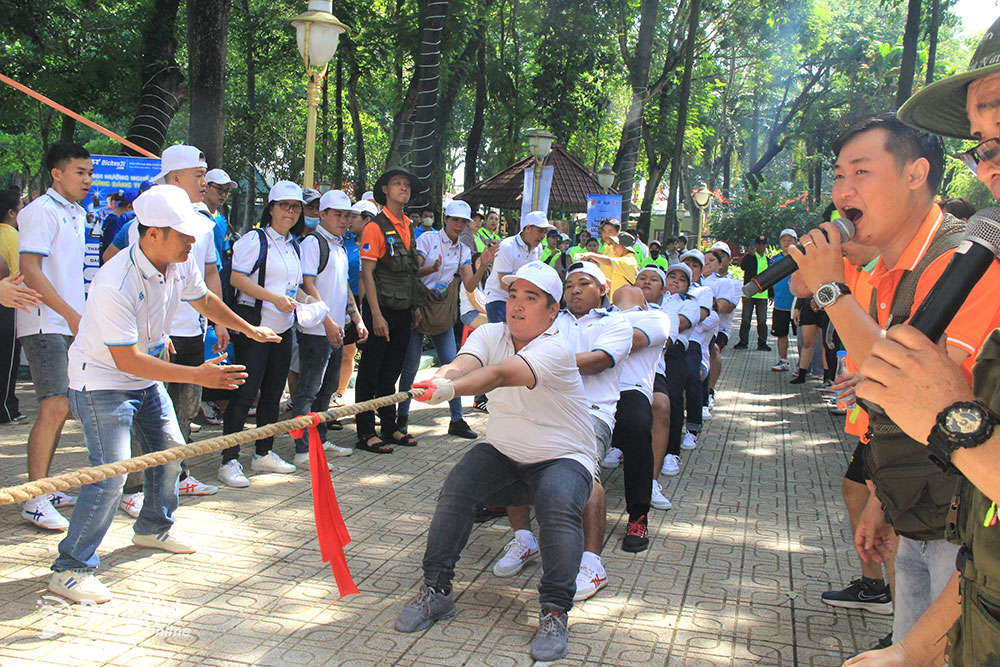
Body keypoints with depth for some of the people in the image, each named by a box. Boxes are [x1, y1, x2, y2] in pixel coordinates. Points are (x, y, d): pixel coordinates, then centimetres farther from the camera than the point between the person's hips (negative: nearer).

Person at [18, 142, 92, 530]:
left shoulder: (77, 215, 17)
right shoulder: (41, 211, -9)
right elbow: (30, 270, -17)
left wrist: (80, 315, 19)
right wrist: (71, 314, -20)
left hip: (70, 325, 9)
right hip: (44, 325, -9)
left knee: (61, 409, 11)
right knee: (54, 408, -14)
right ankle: (34, 499, -9)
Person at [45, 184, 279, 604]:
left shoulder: (180, 264, -9)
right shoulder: (114, 285, -34)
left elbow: (202, 299, 14)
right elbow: (127, 360, -33)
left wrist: (248, 329, 19)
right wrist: (198, 376, -36)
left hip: (146, 376, 9)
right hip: (102, 381, -8)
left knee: (170, 449, 16)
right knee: (112, 474, -15)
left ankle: (153, 528, 40)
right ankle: (70, 569, -3)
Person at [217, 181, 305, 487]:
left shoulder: (294, 245, 17)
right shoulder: (255, 239, -7)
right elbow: (236, 278, -16)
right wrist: (274, 297, -20)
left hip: (283, 328, 8)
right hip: (254, 326, -8)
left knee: (273, 393, 12)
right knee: (245, 393, -9)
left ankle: (264, 453, 23)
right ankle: (229, 461, -4)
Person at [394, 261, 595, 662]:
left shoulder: (555, 350, -22)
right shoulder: (490, 335, -4)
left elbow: (502, 374, -41)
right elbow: (463, 365, -26)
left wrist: (451, 389, -58)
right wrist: (436, 379, -50)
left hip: (563, 458, -4)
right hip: (502, 453, 5)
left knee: (560, 505, -33)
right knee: (457, 485, -21)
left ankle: (554, 612, -21)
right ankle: (436, 590, -9)